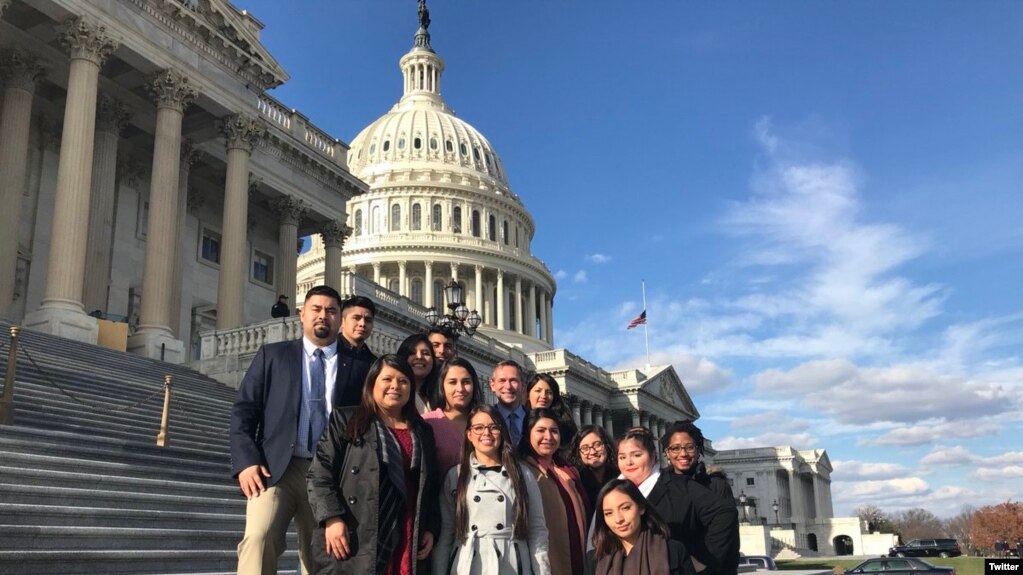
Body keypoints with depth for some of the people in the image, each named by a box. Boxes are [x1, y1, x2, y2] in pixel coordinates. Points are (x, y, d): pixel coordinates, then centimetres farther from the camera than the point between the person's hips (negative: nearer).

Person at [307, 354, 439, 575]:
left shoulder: (423, 432, 18)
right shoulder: (346, 420, 6)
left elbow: (431, 486, 20)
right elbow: (319, 473, -1)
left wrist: (429, 529, 8)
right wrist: (332, 519, -12)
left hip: (406, 545, 3)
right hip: (351, 543, -3)